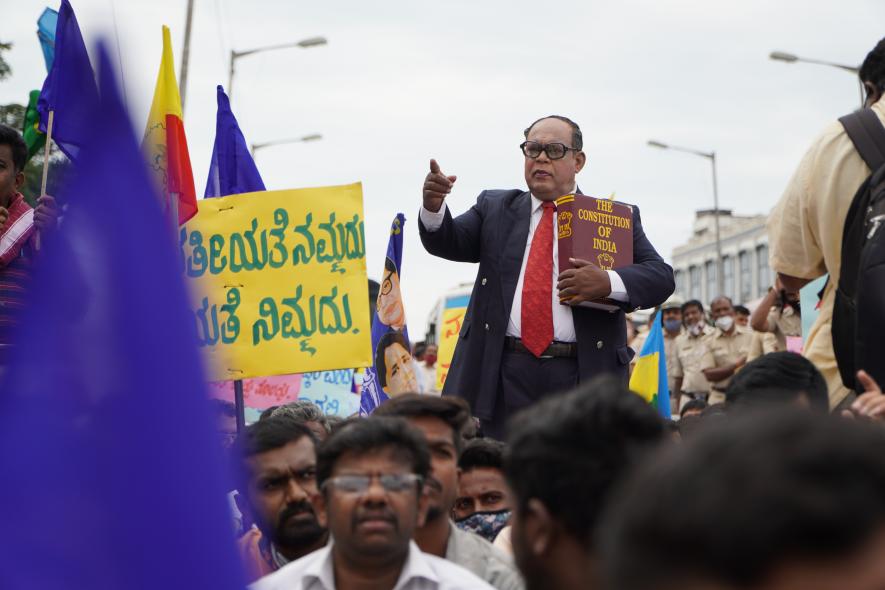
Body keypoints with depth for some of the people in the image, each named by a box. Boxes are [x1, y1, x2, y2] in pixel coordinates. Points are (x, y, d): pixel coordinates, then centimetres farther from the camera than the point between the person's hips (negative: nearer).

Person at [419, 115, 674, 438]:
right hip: (503, 374, 1)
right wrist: (433, 206, -19)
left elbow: (662, 277, 4)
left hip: (582, 376, -1)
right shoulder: (495, 208, 17)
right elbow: (449, 242, 4)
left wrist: (609, 283, -16)